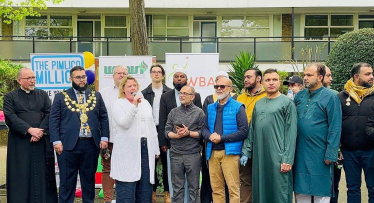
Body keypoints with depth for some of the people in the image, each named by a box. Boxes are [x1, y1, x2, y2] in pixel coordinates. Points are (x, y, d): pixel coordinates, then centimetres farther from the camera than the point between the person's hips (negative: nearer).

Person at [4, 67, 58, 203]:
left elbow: (49, 114, 3)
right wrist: (29, 129, -16)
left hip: (42, 141, 2)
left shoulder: (43, 95, 14)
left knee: (42, 174, 3)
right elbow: (10, 117, -7)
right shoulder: (10, 97, 6)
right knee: (21, 175, 0)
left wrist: (40, 131, -12)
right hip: (20, 142, -2)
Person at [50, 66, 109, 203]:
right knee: (67, 180, 6)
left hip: (91, 144, 2)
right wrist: (56, 141, -9)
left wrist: (104, 137, 1)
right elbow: (54, 120, 0)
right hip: (68, 144, -2)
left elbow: (104, 117, 10)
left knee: (89, 179, 12)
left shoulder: (96, 96, 11)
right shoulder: (61, 97, 4)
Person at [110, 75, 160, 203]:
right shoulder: (118, 104, 1)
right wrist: (134, 105, -19)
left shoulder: (145, 103, 17)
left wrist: (156, 149, 15)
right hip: (128, 151, -5)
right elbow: (124, 123, -15)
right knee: (127, 188, -3)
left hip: (147, 149, 5)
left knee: (145, 187, 8)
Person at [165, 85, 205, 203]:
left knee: (193, 186, 5)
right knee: (177, 186, 9)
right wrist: (177, 135, -12)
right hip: (176, 154, 3)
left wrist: (188, 133, -15)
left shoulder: (199, 112, 2)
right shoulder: (173, 112, 11)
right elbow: (167, 132, 6)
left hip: (193, 154, -2)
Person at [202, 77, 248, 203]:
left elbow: (244, 131, -9)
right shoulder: (210, 108, 14)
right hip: (212, 152, 5)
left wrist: (221, 138, -14)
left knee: (233, 188, -3)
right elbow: (204, 128, 14)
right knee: (216, 188, 11)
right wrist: (210, 136, -10)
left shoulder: (238, 107, -3)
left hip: (229, 151, -5)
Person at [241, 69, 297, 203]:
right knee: (260, 191, 10)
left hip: (277, 157, -5)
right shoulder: (258, 104, 14)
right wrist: (246, 152, 10)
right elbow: (251, 130, 16)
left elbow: (291, 133, -8)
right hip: (259, 156, 5)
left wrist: (287, 159, -14)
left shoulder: (287, 103, -2)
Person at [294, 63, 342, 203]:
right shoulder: (299, 96, 9)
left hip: (319, 153, -5)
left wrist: (330, 154, -13)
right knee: (301, 191, 12)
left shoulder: (330, 97, -6)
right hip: (300, 153, 5)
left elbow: (335, 128, -9)